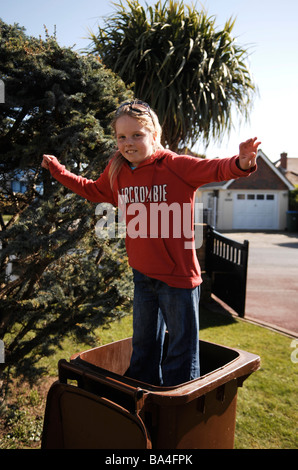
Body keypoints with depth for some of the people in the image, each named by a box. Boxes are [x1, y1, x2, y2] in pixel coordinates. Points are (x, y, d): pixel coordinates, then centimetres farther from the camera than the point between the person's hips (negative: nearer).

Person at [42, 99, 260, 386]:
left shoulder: (176, 165, -14)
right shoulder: (116, 171, 3)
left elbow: (216, 169, -24)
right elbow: (94, 191, 21)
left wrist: (240, 164, -46)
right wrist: (57, 170, 24)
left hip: (178, 274, -5)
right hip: (142, 274, 6)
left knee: (181, 349, 8)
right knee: (144, 345, 23)